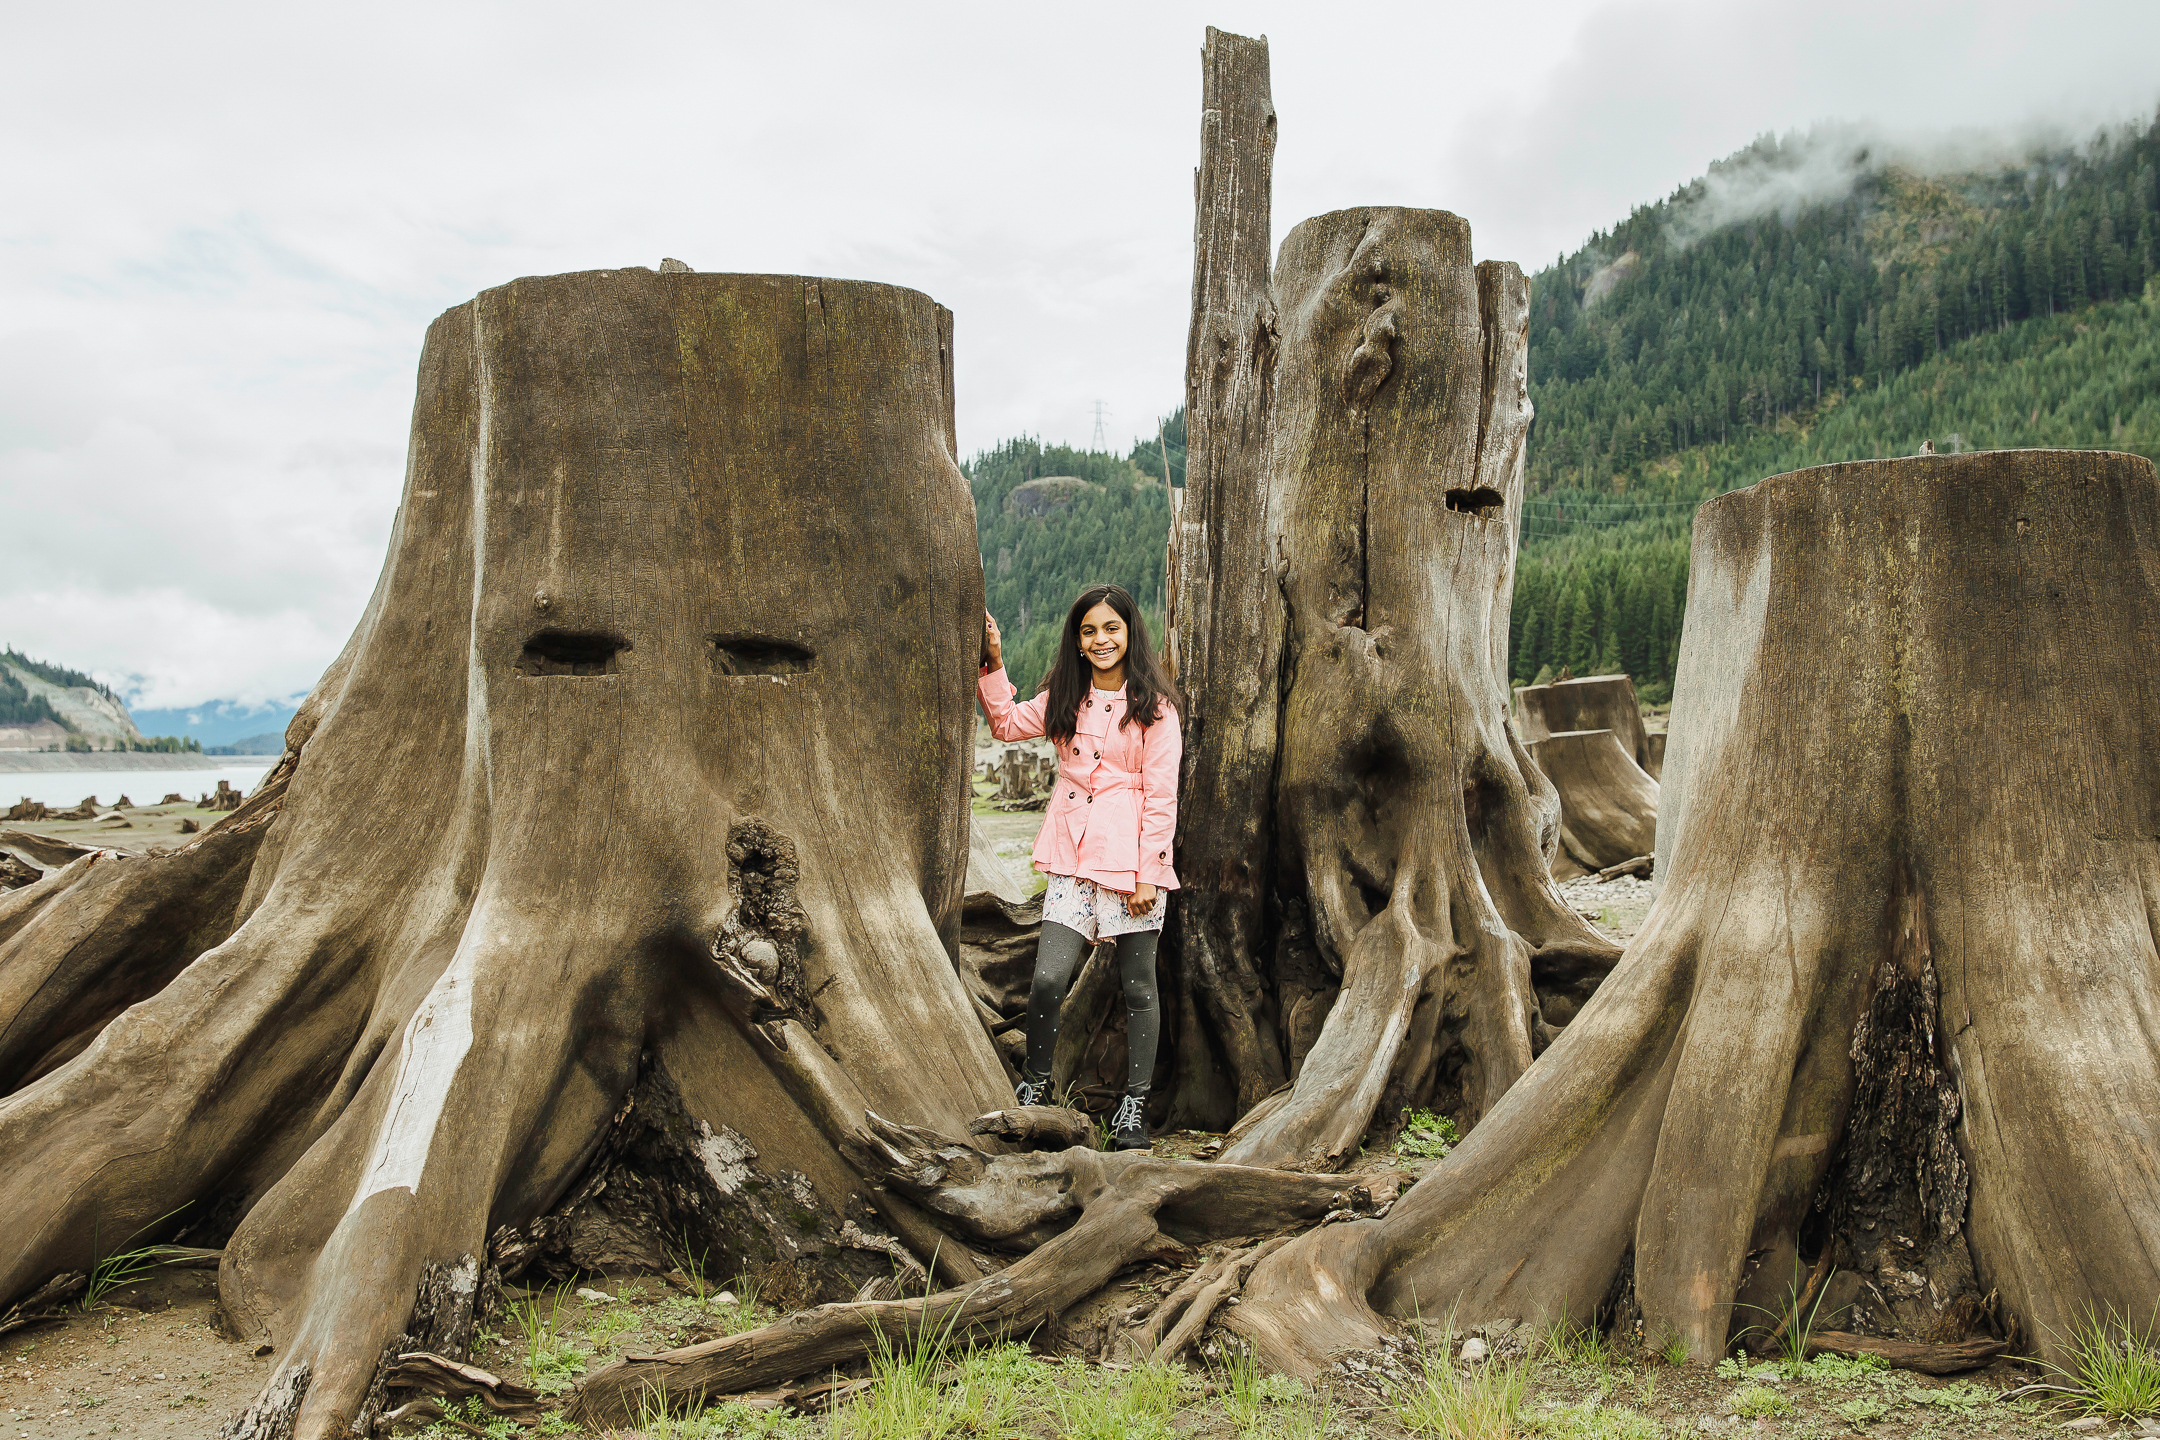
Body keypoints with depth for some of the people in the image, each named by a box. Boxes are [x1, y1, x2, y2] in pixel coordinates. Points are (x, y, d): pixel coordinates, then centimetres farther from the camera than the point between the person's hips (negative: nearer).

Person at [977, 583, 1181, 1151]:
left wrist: (1148, 872, -10)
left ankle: (1134, 1103, 18)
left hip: (1130, 857, -3)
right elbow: (1007, 724, 24)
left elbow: (1161, 796, -5)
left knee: (1138, 985, 5)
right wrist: (993, 665, 12)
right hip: (1074, 857, 3)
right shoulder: (1064, 699, 11)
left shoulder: (1155, 706, -3)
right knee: (1048, 979, -6)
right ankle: (1035, 1085, 16)